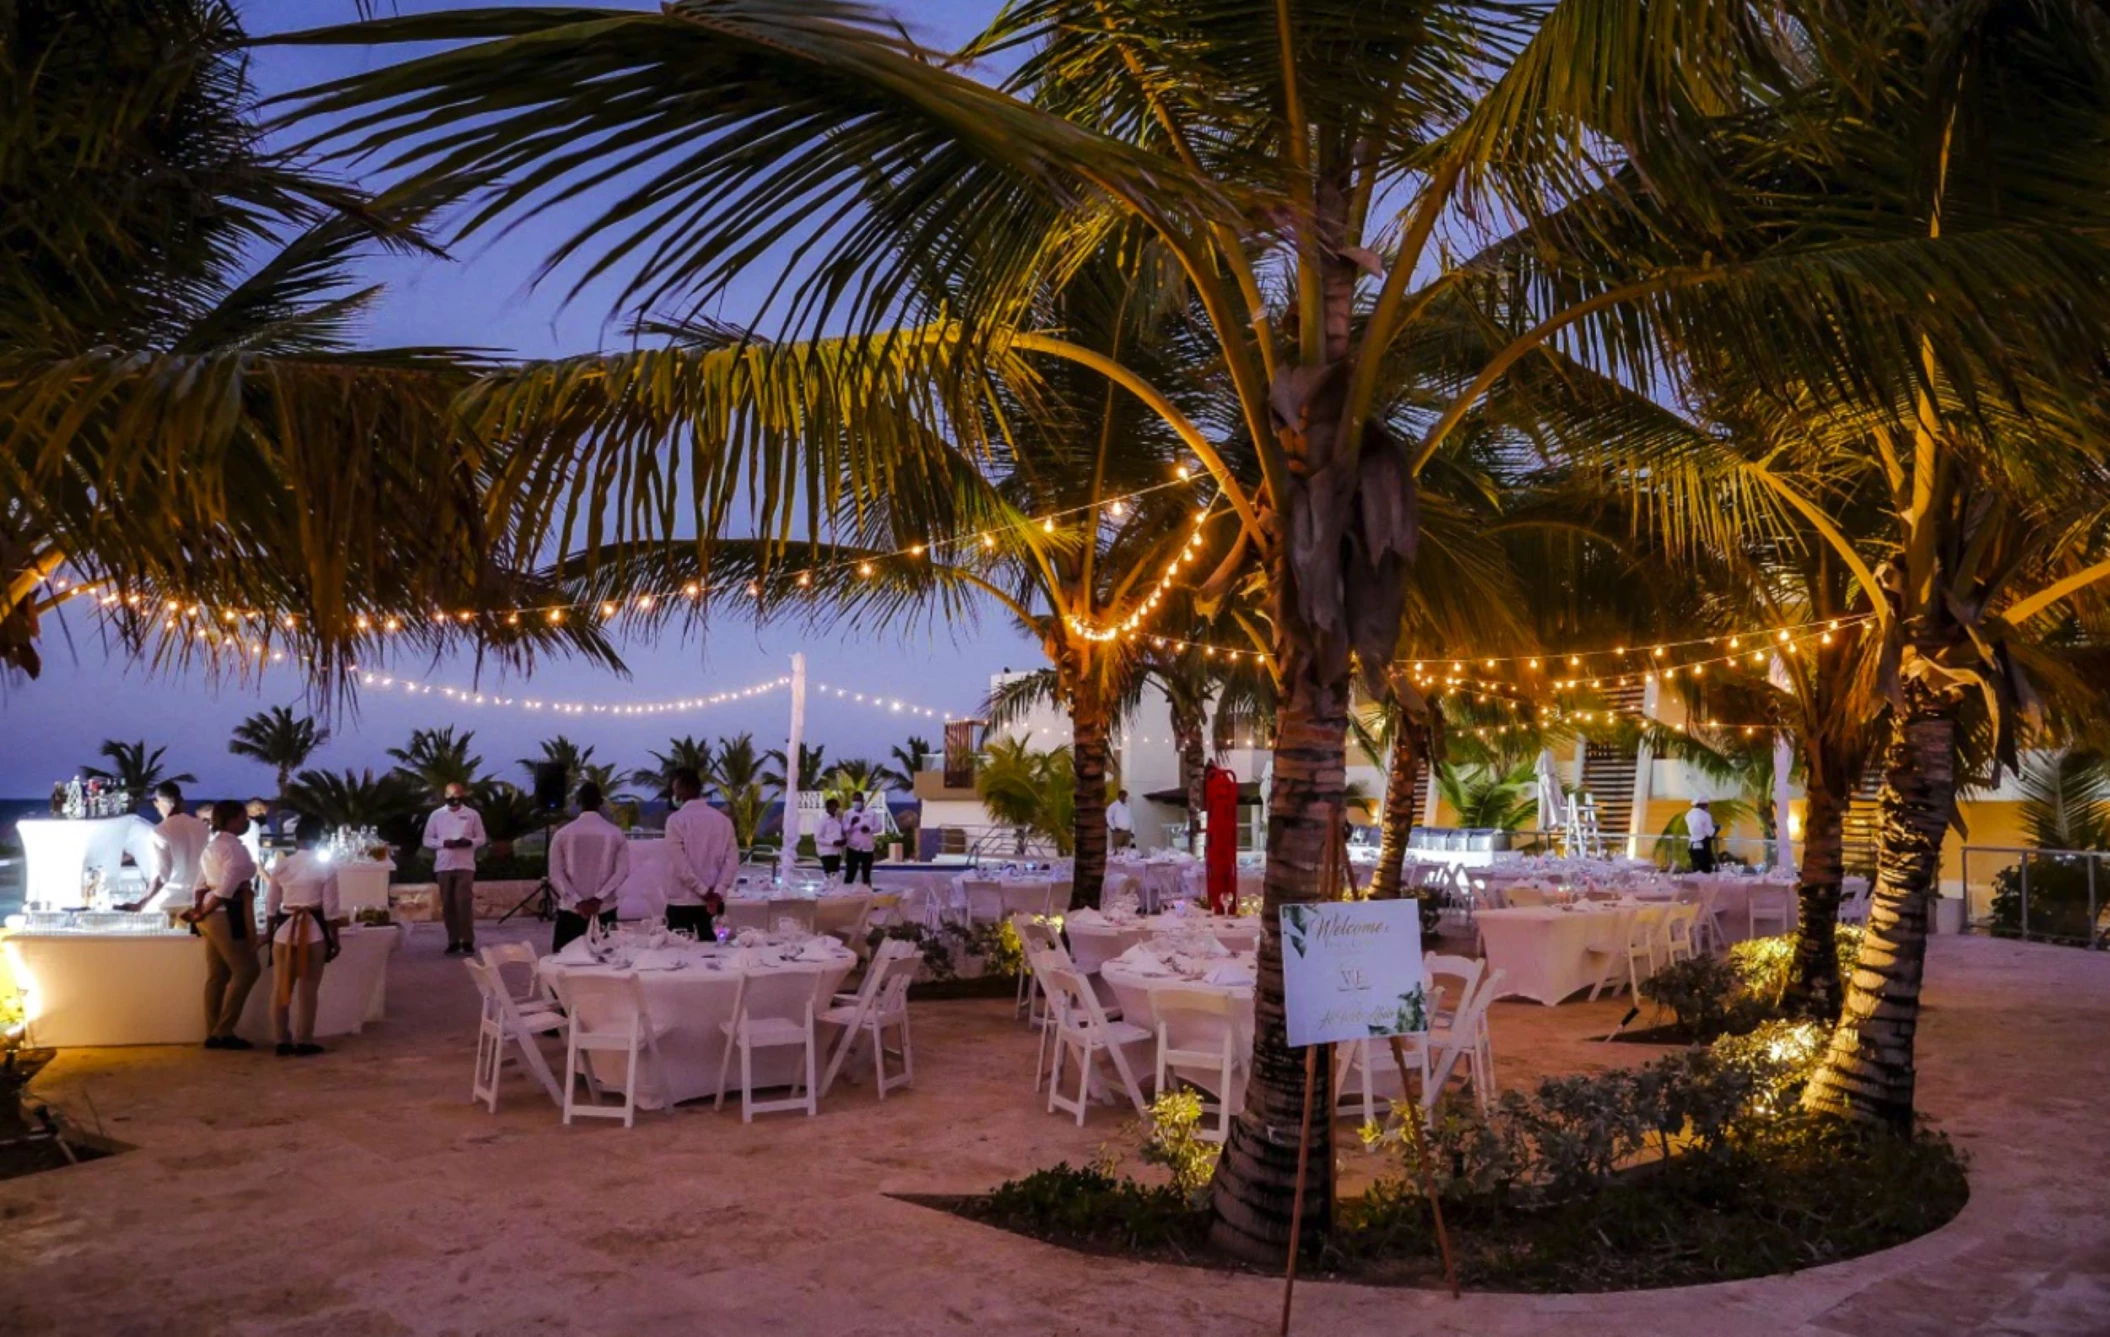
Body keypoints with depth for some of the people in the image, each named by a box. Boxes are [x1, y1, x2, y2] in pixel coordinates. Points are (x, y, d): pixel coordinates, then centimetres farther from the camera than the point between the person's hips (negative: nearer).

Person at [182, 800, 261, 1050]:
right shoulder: (235, 847, -11)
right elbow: (228, 888, -19)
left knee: (217, 974, 11)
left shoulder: (211, 847, 19)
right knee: (246, 970, -3)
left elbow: (201, 884, 13)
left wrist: (198, 909, 1)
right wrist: (203, 913, -12)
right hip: (227, 916, -10)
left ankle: (213, 1033, 13)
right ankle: (223, 1031, -2)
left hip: (212, 916, 10)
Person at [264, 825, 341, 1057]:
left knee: (281, 989, 11)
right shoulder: (325, 867, -5)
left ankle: (282, 1040, 14)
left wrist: (270, 934, 19)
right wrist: (335, 939, 3)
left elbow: (271, 906, 8)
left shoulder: (281, 866, 4)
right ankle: (303, 1041, 8)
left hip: (284, 930, 3)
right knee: (308, 990, 5)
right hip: (313, 932, -3)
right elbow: (330, 909, -5)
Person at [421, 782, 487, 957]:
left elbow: (482, 838, 6)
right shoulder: (436, 815, 6)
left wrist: (469, 842, -15)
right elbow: (427, 840, 6)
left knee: (464, 903, -9)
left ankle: (468, 942, -6)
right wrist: (443, 842, -12)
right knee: (448, 905, 4)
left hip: (465, 866, -2)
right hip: (443, 866, 2)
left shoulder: (472, 814, 3)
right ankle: (453, 942, 12)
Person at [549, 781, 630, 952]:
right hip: (605, 911, 1)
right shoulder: (616, 833, 1)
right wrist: (598, 898, -11)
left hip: (570, 911, -1)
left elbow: (556, 874, -7)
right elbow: (622, 871, -9)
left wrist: (577, 902, -10)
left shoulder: (562, 834, -1)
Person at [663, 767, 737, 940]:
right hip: (714, 901, 4)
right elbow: (732, 860, -2)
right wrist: (717, 892, -7)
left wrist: (704, 892, -9)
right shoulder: (723, 820, 6)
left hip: (682, 901, -4)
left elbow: (678, 864, -13)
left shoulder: (676, 820, -7)